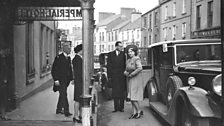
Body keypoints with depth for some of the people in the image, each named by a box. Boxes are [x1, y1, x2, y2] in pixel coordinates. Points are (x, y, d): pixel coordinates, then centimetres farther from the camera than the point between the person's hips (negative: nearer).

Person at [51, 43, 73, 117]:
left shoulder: (68, 58, 13)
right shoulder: (58, 58, -10)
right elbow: (54, 70, -12)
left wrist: (71, 78, 8)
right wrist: (56, 80, -17)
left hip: (66, 80, 8)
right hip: (61, 80, -8)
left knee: (62, 95, 15)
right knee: (63, 95, -9)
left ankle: (59, 110, 26)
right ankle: (66, 111, -8)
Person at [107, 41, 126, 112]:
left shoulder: (123, 54, 4)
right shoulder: (110, 54, 6)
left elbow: (125, 65, 2)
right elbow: (109, 66, 4)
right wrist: (109, 76, -2)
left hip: (122, 76, 0)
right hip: (114, 76, 0)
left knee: (122, 92, 3)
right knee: (115, 92, 2)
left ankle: (121, 107, 11)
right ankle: (116, 107, 8)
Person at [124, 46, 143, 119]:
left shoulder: (136, 59, -11)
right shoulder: (128, 61, 14)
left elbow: (140, 68, -24)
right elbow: (126, 70, 19)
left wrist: (131, 74, -19)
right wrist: (125, 72, -4)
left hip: (135, 80, -8)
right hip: (130, 80, 8)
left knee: (133, 97, -8)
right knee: (131, 97, 8)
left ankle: (139, 111, 8)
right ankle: (134, 112, 14)